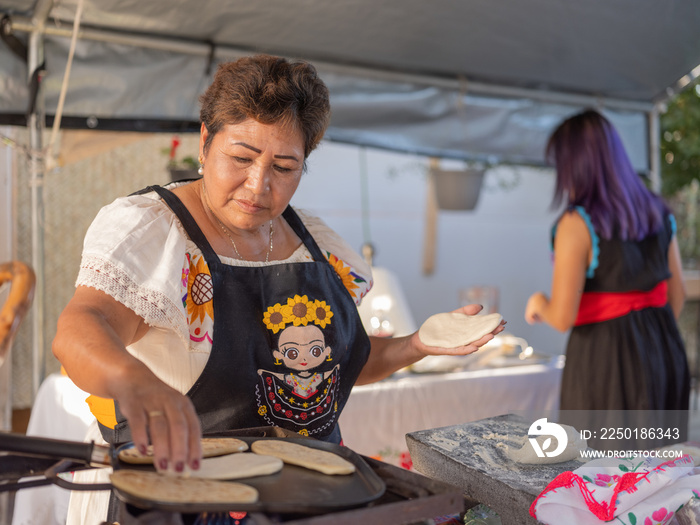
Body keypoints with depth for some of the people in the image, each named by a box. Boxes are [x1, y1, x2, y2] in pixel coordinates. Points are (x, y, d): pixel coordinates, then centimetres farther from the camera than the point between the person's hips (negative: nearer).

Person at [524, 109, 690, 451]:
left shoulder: (577, 224, -16)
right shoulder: (657, 213, 5)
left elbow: (562, 318, -18)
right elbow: (676, 294, 13)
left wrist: (538, 304, 3)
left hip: (606, 358, -6)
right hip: (665, 352, 7)